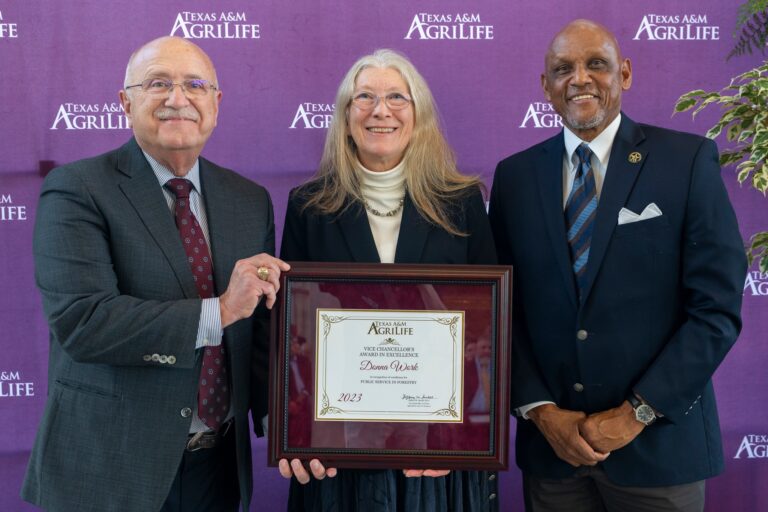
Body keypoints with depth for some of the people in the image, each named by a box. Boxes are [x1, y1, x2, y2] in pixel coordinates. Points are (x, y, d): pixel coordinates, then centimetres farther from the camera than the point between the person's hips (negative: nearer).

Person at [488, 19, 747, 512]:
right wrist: (540, 410, -6)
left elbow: (717, 309, -8)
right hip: (551, 442, 2)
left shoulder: (688, 160, -5)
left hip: (658, 444, -2)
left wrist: (635, 414, -11)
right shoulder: (515, 176, 3)